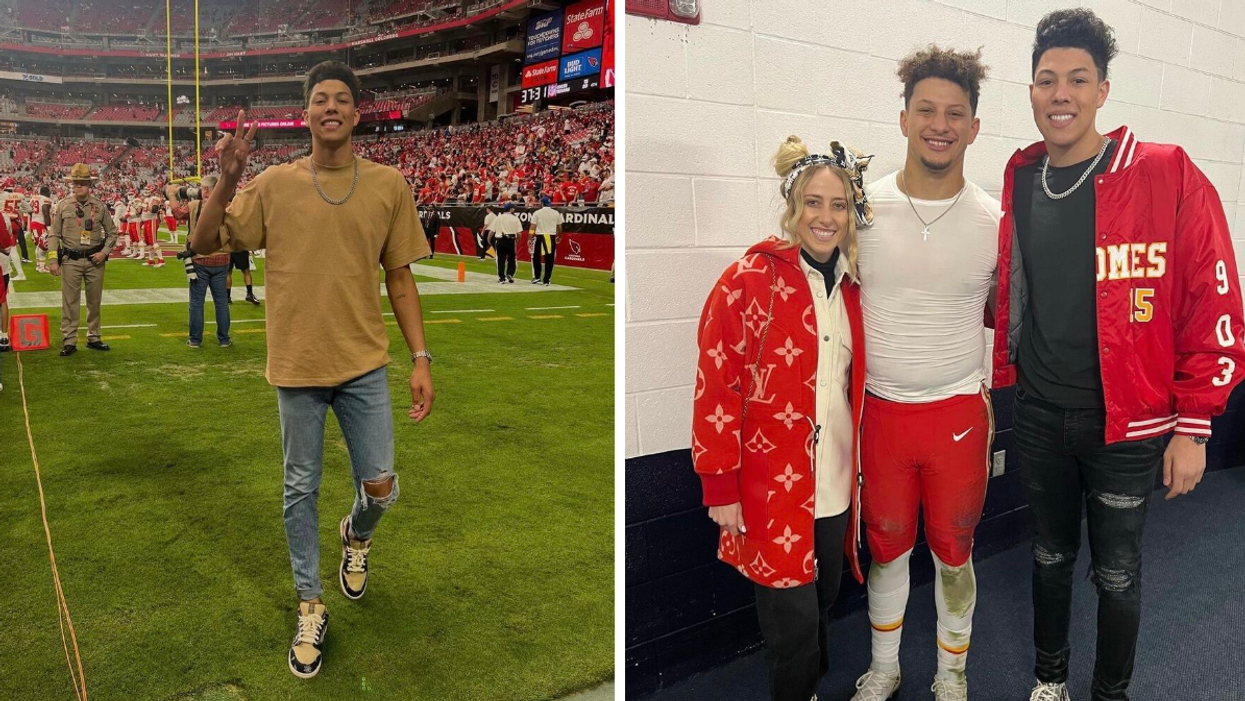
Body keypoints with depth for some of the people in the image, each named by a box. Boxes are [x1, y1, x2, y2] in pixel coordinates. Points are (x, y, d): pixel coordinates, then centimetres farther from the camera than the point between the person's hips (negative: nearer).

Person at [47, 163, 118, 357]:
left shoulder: (100, 206, 2)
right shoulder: (62, 206, 1)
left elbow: (112, 232, 8)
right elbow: (53, 235, 2)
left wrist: (104, 252, -5)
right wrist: (53, 260, -5)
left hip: (95, 260, 1)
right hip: (71, 261, -1)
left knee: (94, 301, 10)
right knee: (69, 302, 0)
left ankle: (93, 338, 22)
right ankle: (69, 341, 6)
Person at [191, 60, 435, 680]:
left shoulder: (388, 185, 0)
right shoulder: (274, 184, -1)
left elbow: (399, 278, 4)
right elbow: (203, 244, 0)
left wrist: (421, 359, -1)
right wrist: (227, 182, -17)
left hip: (364, 363, 0)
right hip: (296, 364, 0)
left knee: (379, 487, 2)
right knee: (300, 490, 10)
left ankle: (356, 536, 40)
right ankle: (310, 608, 29)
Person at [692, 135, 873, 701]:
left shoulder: (849, 286, 8)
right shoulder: (750, 280, -12)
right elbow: (715, 388, -13)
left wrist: (857, 467, 16)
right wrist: (721, 488, -14)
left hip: (835, 487, 6)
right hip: (773, 489, -6)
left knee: (820, 607, 19)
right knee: (794, 621, 1)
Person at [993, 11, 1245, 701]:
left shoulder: (1167, 176, -12)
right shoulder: (1019, 180, 1)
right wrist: (1004, 381, 9)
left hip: (1126, 422, -3)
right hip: (1038, 416, 4)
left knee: (1116, 572, 11)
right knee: (1050, 556, 19)